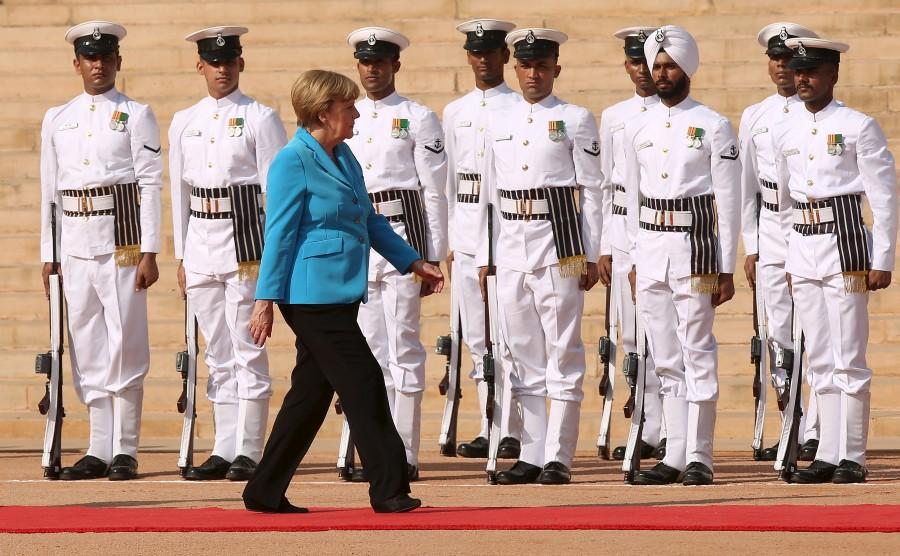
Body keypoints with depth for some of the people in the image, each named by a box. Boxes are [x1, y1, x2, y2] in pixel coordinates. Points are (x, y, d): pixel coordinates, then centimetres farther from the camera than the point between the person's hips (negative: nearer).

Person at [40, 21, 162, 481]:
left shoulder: (135, 115, 2)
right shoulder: (57, 120, 13)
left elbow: (150, 184, -3)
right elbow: (50, 192, 15)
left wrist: (149, 252, -9)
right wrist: (48, 256, 11)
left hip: (122, 243, -4)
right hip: (75, 247, 4)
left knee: (125, 346, -5)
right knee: (86, 350, 5)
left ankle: (125, 451, -1)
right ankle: (99, 451, 10)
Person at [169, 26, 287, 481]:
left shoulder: (260, 119, 0)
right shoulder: (184, 123, 12)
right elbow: (179, 192, 14)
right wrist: (181, 257, 12)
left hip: (246, 238, -4)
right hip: (201, 245, 5)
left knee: (247, 349, -5)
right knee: (218, 353, 8)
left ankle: (249, 451, -3)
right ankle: (224, 449, 11)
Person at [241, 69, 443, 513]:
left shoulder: (343, 156, 14)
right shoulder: (293, 162, -12)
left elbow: (370, 219, 24)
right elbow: (279, 234, -13)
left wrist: (413, 262, 23)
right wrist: (265, 300, -13)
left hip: (340, 293, 9)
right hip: (312, 295, -9)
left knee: (311, 393, 9)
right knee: (363, 384, -8)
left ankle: (266, 492, 15)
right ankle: (389, 489, -2)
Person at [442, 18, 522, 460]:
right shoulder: (455, 112, 15)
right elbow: (448, 181, 17)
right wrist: (448, 241, 12)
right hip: (466, 235, 5)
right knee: (477, 336, 6)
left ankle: (511, 431, -6)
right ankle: (489, 428, 10)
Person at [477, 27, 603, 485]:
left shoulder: (576, 120, 2)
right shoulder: (499, 123, 14)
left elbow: (591, 191, -1)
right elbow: (490, 194, 16)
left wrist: (591, 256, -6)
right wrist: (484, 256, 12)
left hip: (559, 246, -5)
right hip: (511, 250, 5)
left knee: (563, 353, -4)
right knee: (524, 356, 7)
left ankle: (558, 457, -3)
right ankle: (531, 455, 11)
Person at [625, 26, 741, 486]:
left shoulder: (714, 128, -2)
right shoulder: (637, 130, 12)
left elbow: (728, 202, -3)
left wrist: (727, 269, -7)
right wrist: (633, 261, 12)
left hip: (694, 248, -5)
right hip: (650, 249, 5)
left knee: (698, 356, -5)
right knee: (666, 361, 7)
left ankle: (699, 457, -3)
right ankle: (674, 457, 9)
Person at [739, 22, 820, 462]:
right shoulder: (754, 117, 12)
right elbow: (746, 186, 15)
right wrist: (750, 248, 10)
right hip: (771, 236, 4)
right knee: (778, 336, 4)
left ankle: (815, 432, -7)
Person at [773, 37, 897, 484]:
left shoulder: (859, 127, -5)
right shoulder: (784, 132, 10)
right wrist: (785, 259, 15)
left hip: (846, 245, -5)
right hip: (801, 248, 5)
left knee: (848, 359, -5)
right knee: (820, 360, 7)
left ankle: (853, 457, -2)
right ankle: (827, 455, 10)